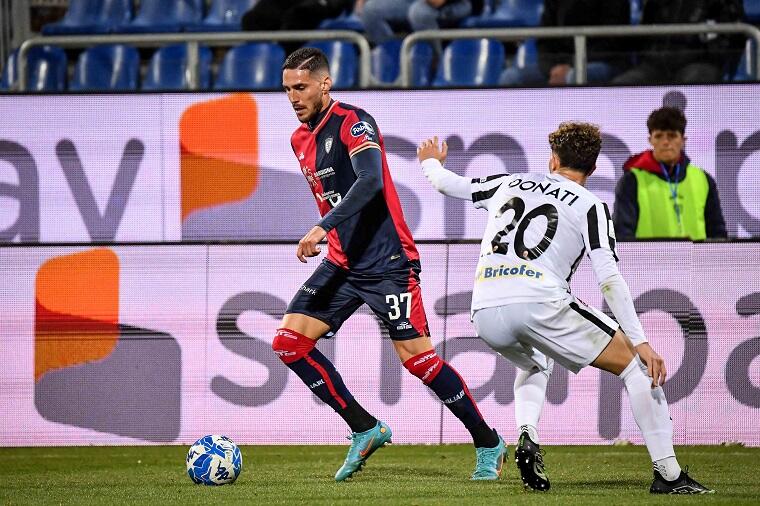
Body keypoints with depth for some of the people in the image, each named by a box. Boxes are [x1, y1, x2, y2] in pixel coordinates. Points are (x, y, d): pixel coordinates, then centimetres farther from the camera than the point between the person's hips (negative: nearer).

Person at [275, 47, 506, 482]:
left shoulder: (353, 123, -13)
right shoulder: (300, 139, 12)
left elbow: (371, 180, -30)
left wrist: (324, 227, -37)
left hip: (387, 262, -8)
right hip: (342, 264, 8)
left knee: (416, 356, -10)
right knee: (288, 341, -4)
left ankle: (489, 444, 6)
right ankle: (365, 429, 5)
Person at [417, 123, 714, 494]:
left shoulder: (509, 184, 23)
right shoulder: (591, 207, 10)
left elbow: (448, 184, 37)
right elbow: (609, 279, -2)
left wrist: (431, 163, 61)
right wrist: (640, 341, -3)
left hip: (485, 312, 5)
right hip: (539, 303, -5)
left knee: (536, 363, 38)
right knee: (636, 364, 7)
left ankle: (527, 436, 7)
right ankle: (668, 474, -3)